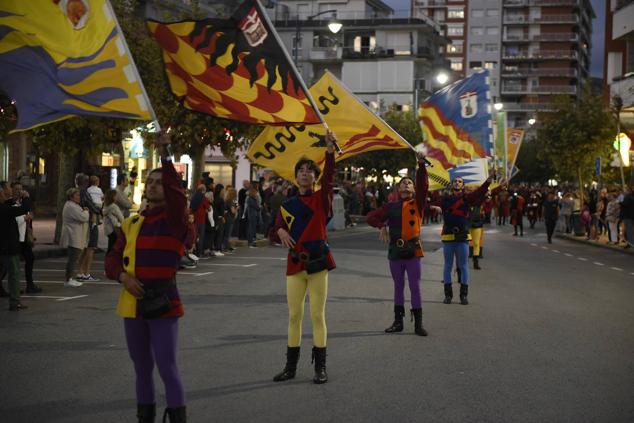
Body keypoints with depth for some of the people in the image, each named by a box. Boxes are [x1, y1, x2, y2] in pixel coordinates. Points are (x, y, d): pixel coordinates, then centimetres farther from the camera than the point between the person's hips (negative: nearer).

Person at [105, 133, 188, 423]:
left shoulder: (174, 220, -4)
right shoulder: (130, 224, 12)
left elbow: (177, 195, -25)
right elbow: (112, 259, 11)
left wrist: (166, 157, -30)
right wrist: (123, 276, -11)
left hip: (162, 303, -6)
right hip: (133, 304, 6)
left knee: (167, 367, -9)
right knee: (142, 368, 15)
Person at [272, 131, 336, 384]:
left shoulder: (322, 199, 0)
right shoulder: (288, 205, 8)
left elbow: (329, 177, -16)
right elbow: (278, 226, 14)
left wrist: (330, 150, -30)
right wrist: (281, 231, -11)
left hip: (318, 261, -3)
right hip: (295, 263, 3)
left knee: (317, 315, 1)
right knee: (294, 316, 8)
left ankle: (320, 367, 8)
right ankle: (290, 366, 16)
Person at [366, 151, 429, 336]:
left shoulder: (418, 203, 3)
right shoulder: (391, 206, 8)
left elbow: (423, 185, -12)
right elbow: (371, 217, 8)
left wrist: (421, 164, -22)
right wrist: (382, 226, -10)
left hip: (413, 251, -2)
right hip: (395, 251, 2)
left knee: (415, 287, -1)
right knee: (398, 287, 11)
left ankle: (418, 323, 3)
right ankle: (398, 321, 18)